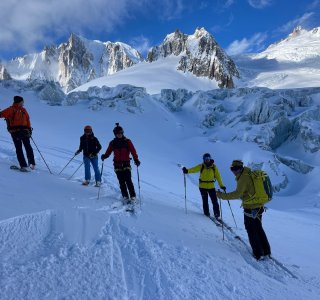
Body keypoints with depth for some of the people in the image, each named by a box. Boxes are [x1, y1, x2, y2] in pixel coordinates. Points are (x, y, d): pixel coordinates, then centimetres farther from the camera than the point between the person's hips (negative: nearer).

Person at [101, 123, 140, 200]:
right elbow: (108, 152, 7)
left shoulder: (127, 141, 1)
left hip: (126, 163, -2)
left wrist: (136, 160, -18)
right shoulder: (112, 143, 8)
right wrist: (104, 156, -14)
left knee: (128, 180, -10)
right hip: (117, 164, 2)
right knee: (121, 182, 3)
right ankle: (125, 196, 11)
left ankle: (133, 196, -3)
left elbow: (133, 151, -5)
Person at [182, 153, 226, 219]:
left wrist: (221, 185, -7)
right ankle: (206, 213, 21)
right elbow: (194, 169, -18)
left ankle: (217, 215, 12)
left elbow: (218, 176, -1)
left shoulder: (214, 167, -3)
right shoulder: (201, 166, -5)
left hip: (211, 186, 0)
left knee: (215, 201, 0)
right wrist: (187, 170, -37)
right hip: (202, 186, 0)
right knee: (205, 201, 5)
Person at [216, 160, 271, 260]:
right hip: (259, 207, 9)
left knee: (251, 231, 8)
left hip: (250, 209, -8)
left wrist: (222, 195, -24)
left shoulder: (243, 177, -19)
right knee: (259, 229, 22)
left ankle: (258, 253, 17)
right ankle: (266, 251, 29)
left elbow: (238, 194, -28)